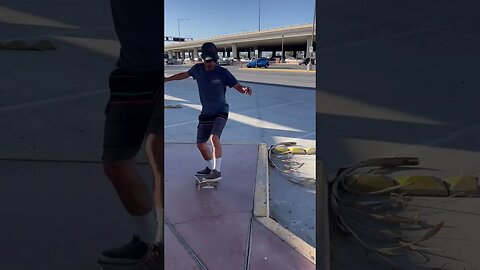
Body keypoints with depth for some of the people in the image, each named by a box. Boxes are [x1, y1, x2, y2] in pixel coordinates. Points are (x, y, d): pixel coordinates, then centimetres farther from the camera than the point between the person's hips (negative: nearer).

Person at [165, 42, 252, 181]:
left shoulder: (222, 72, -14)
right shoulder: (197, 69, -3)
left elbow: (238, 86, -15)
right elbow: (185, 74, 17)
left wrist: (245, 89, -38)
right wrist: (167, 79, 25)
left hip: (221, 112, -5)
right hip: (206, 113, 5)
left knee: (214, 137, -28)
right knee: (200, 144, 11)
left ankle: (217, 171, -18)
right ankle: (210, 167, 33)